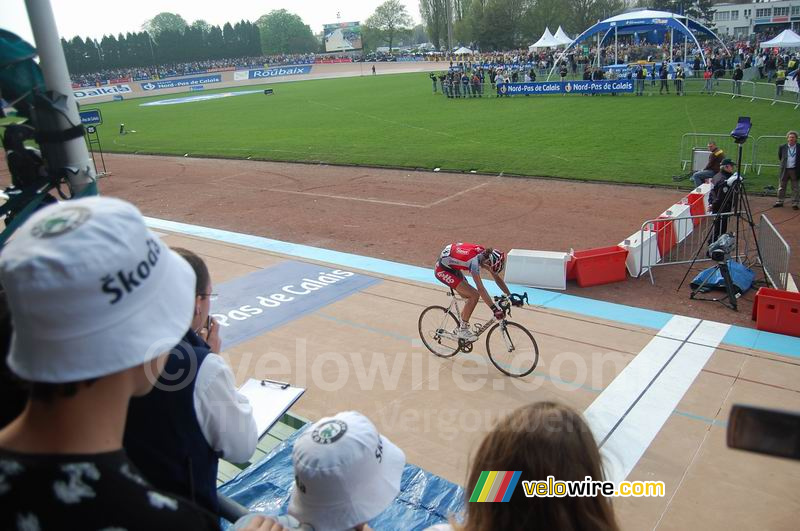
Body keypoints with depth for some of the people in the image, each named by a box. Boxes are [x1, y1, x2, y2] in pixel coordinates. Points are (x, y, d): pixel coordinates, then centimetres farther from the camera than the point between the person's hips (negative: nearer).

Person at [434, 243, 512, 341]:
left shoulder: (486, 255, -8)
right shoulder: (475, 260, -32)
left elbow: (497, 278, 2)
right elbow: (480, 288, -37)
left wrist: (510, 296, -4)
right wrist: (494, 308, -40)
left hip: (452, 267, 9)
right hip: (442, 269, -9)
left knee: (470, 298, 7)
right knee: (474, 295, -16)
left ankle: (460, 327, 23)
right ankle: (463, 330, -3)